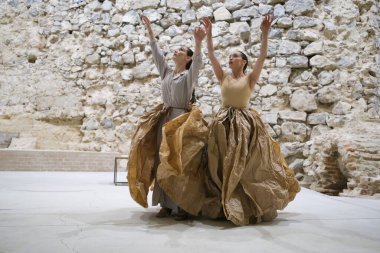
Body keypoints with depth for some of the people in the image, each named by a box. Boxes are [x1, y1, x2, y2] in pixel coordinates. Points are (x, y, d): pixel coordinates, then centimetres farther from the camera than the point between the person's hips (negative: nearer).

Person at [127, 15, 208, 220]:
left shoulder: (190, 75, 1)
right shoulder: (166, 72, 17)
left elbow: (198, 61, -17)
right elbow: (156, 53, 17)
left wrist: (198, 43, -33)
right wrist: (149, 29, 15)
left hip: (182, 120, -6)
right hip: (163, 119, 6)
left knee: (181, 161, -8)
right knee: (162, 161, 1)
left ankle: (184, 206, -2)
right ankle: (166, 204, 7)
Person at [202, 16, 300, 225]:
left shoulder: (250, 78, 3)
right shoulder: (223, 78, 11)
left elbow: (262, 57, -8)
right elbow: (211, 56, 6)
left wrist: (265, 33, -15)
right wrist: (209, 34, 1)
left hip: (245, 122, -3)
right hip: (223, 122, 3)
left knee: (246, 164, -2)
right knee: (223, 165, 2)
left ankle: (249, 205, 10)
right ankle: (225, 204, 12)